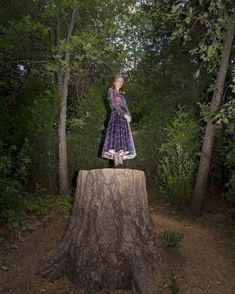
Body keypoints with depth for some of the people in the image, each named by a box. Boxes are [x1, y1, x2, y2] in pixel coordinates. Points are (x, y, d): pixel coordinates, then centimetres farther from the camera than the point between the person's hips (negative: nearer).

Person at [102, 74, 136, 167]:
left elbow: (125, 107, 19)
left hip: (124, 118, 7)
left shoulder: (121, 95, 30)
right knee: (115, 139, -19)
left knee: (123, 140, -4)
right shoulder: (111, 91, 11)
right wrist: (124, 114, -10)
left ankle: (120, 163, -9)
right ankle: (116, 163, -26)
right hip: (116, 116, -7)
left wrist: (128, 115, -3)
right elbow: (114, 104, -3)